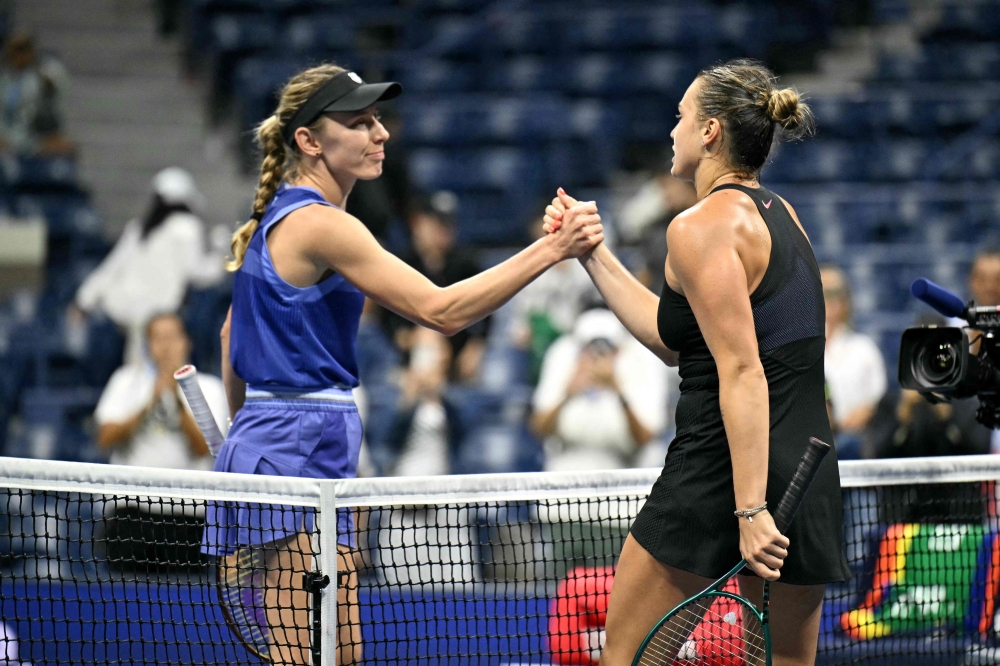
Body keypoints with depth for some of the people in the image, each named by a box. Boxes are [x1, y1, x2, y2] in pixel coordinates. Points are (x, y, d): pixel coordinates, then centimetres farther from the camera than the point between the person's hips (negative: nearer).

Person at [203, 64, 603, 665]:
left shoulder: (276, 217, 14)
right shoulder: (321, 225, -16)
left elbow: (232, 335, 25)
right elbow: (441, 310, -23)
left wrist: (248, 430, 33)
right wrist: (551, 250, -24)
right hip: (304, 443, -10)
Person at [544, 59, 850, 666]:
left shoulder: (702, 226, -11)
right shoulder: (779, 213, 14)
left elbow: (742, 371, -20)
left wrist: (749, 509, -24)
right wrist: (592, 253, 23)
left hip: (723, 472, -8)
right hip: (811, 474, 8)